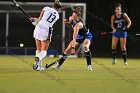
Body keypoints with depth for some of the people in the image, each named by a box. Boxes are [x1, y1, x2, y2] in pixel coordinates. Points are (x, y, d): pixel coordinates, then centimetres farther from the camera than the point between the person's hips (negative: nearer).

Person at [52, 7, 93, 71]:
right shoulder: (71, 19, -16)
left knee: (85, 47, -37)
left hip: (87, 36, -7)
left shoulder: (78, 24, -37)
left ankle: (89, 65, -28)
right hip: (79, 36, 7)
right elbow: (70, 25, 9)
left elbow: (74, 37, -45)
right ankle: (58, 64, 17)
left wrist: (73, 48, -49)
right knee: (67, 50, 2)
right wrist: (66, 23, -13)